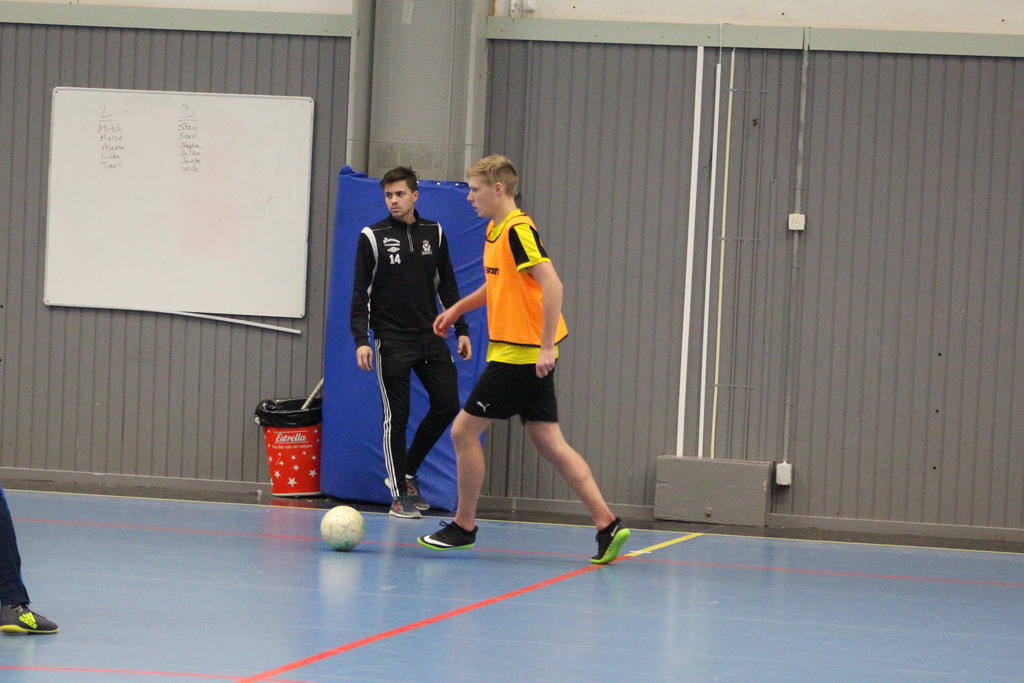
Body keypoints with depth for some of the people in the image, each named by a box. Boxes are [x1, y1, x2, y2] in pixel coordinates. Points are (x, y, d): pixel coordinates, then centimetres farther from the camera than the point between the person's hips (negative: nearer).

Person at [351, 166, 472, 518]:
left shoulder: (433, 233, 8)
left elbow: (447, 285, 14)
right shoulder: (372, 237, -3)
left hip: (430, 336, 4)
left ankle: (407, 472, 19)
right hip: (392, 340, -4)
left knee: (447, 404, 0)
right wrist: (361, 340, -12)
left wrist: (461, 330, 9)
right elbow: (360, 293, -4)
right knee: (397, 415, -3)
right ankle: (399, 494, 6)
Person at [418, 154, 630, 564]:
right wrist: (457, 309, 26)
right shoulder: (495, 231, 14)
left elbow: (551, 285, -23)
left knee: (464, 431, 0)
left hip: (519, 356, -9)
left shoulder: (518, 230, -15)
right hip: (525, 356, 9)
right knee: (548, 442, 6)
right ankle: (606, 523, 2)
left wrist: (545, 346, -25)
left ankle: (464, 526, 11)